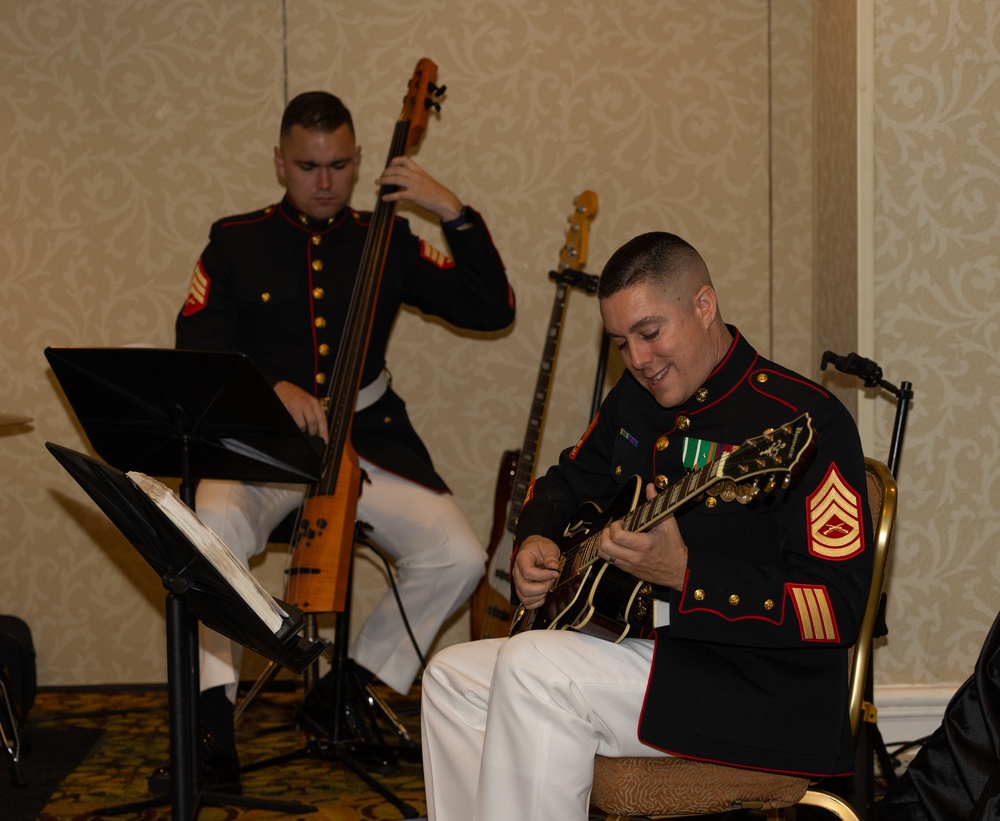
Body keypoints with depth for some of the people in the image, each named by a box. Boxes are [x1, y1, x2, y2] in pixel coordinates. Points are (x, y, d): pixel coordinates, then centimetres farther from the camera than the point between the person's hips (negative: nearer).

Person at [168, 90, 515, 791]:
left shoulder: (387, 242, 9)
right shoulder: (235, 243, 7)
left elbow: (491, 310, 5)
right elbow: (196, 352, -2)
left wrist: (456, 214, -6)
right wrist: (269, 388, -20)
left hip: (367, 442, 2)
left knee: (458, 557, -21)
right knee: (208, 534, -34)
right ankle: (213, 719, -17)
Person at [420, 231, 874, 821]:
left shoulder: (805, 420, -17)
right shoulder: (636, 399, 10)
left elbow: (839, 606, -24)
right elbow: (569, 481, 28)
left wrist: (684, 573, -31)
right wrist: (535, 540, 4)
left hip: (760, 695, -9)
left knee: (530, 670, -27)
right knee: (453, 677, 6)